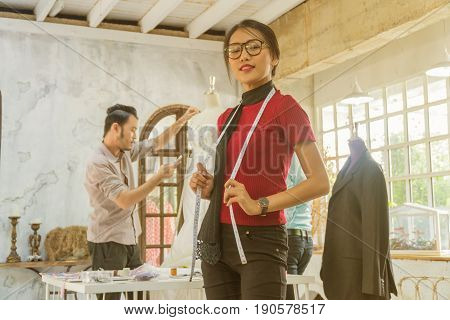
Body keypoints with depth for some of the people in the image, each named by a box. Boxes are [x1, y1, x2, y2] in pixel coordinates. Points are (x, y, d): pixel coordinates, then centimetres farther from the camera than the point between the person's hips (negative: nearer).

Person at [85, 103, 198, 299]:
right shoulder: (98, 163, -17)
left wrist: (183, 120, 15)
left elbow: (157, 143, 20)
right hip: (107, 244, -8)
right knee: (109, 300, -6)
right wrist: (159, 177, -20)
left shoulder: (126, 152, 7)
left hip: (130, 241, 8)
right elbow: (125, 200, -24)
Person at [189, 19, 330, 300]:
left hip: (260, 240, -6)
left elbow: (320, 183, -10)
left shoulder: (285, 107, -4)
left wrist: (260, 205, -19)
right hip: (216, 240, 6)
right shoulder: (227, 118, 15)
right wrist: (208, 187, 5)